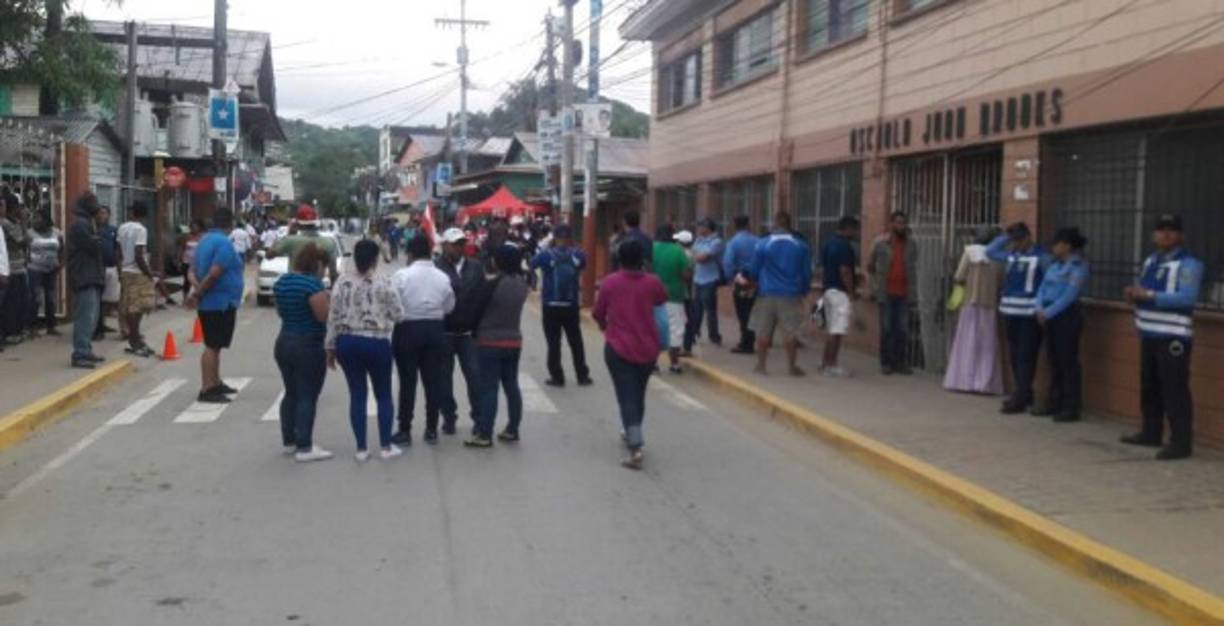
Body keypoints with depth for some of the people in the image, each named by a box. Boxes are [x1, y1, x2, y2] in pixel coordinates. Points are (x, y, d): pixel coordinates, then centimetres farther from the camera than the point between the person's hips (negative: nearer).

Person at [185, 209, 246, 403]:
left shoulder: (205, 240, 12)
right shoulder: (224, 243, -17)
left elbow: (196, 270, 13)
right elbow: (214, 274, -23)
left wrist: (197, 293, 4)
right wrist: (197, 294, -15)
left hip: (210, 303, 9)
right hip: (221, 303, -9)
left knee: (215, 345, 17)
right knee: (213, 346, -7)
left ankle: (215, 383, 26)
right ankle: (206, 390, -5)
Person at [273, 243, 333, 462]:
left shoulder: (281, 282, 7)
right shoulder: (312, 283, -18)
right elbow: (325, 316, -19)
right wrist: (328, 302, -1)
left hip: (283, 343, 8)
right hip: (309, 346, -8)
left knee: (291, 394, 17)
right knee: (307, 397, -3)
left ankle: (289, 441, 24)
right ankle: (304, 448, -3)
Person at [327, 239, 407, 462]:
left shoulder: (342, 282, 1)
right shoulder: (383, 281, -9)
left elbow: (333, 317, 2)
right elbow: (398, 314, -7)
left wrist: (330, 347, 10)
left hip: (346, 342, 3)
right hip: (376, 343, -3)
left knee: (357, 394, 9)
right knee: (383, 394, 11)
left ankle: (361, 449, 11)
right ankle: (386, 446, 12)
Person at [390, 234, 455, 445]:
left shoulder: (402, 275, -10)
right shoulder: (443, 277, 0)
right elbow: (449, 306, 4)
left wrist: (406, 312, 9)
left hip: (408, 329, -3)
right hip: (435, 329, 3)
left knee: (407, 382, 3)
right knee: (433, 381, 8)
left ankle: (405, 431, 6)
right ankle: (431, 430, 13)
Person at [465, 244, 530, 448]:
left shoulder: (493, 284, -18)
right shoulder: (522, 284, 0)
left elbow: (477, 310, -8)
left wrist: (475, 333, 8)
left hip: (491, 342, -6)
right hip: (514, 341, 6)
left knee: (489, 389, -2)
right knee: (512, 386, 13)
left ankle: (485, 435, 0)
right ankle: (513, 430, 20)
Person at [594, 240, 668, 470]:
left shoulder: (610, 282, -6)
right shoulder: (652, 282, -2)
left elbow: (597, 313, 4)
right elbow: (662, 299, 19)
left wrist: (606, 326, 25)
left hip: (618, 347, -3)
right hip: (648, 347, 3)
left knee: (626, 396, -4)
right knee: (638, 394, 20)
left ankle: (635, 448, -16)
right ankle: (633, 435, 36)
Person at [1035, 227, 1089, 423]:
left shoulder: (1078, 267, -9)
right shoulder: (1054, 266, 15)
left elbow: (1069, 296, -17)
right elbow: (1042, 288, 11)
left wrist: (1048, 313, -17)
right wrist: (1040, 309, -6)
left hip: (1067, 317, -8)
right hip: (1049, 317, 8)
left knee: (1068, 361, -5)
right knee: (1054, 361, 12)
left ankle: (1071, 408, -1)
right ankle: (1055, 403, 20)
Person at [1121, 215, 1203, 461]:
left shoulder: (1189, 264, -11)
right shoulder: (1150, 261, 16)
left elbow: (1188, 298, -24)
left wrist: (1149, 295, -27)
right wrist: (1134, 294, -1)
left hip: (1173, 337, -9)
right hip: (1149, 334, 9)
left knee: (1174, 390, -8)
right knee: (1149, 386, 17)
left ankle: (1181, 443, -4)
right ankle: (1151, 433, 29)